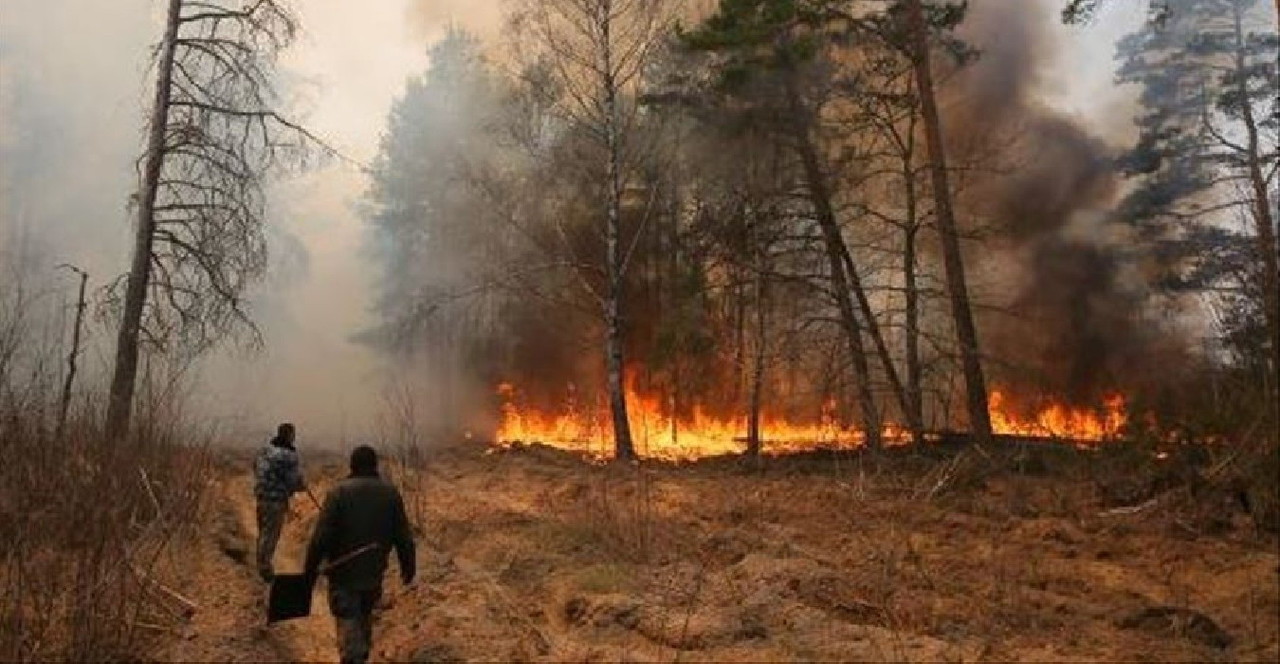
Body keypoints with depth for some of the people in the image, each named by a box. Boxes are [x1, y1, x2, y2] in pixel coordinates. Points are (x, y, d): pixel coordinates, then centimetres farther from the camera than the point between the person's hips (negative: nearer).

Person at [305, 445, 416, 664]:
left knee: (348, 623, -1)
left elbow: (321, 536, -16)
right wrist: (408, 566, 11)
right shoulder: (391, 493, -1)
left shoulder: (339, 492, -11)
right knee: (365, 617, 25)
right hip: (374, 573, 4)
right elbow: (403, 536, 1)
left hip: (343, 573, -4)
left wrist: (311, 568, -7)